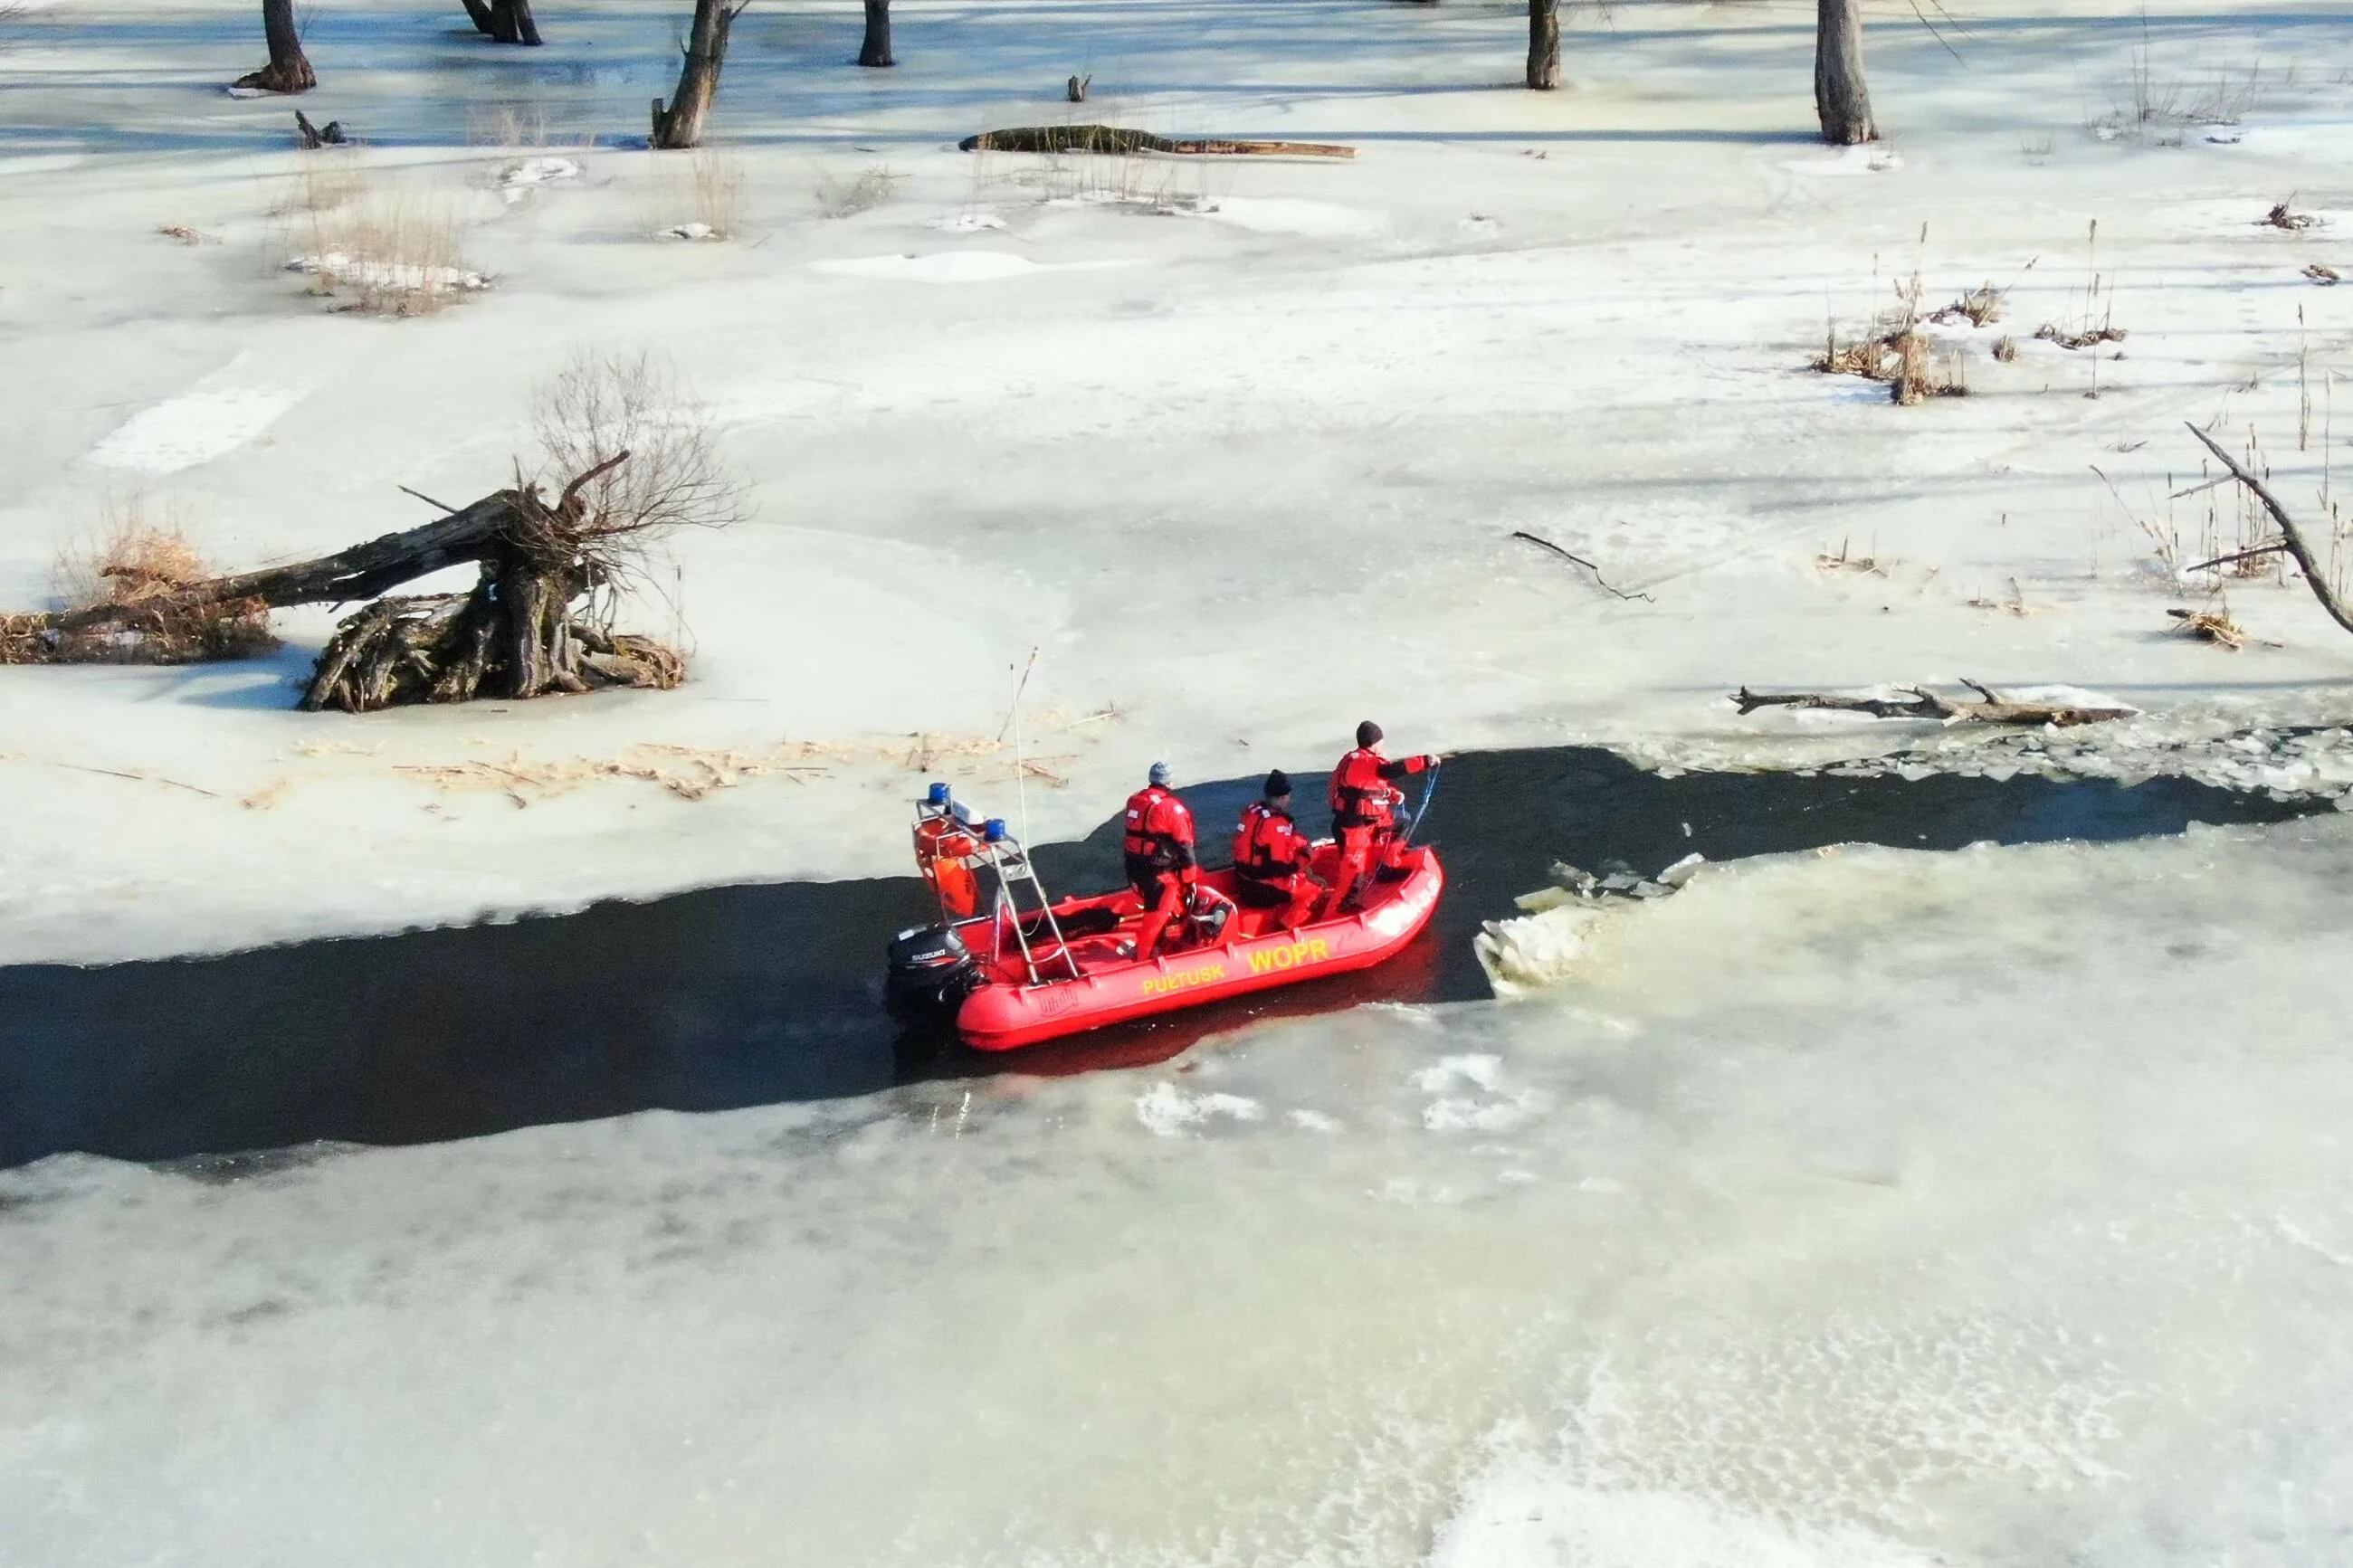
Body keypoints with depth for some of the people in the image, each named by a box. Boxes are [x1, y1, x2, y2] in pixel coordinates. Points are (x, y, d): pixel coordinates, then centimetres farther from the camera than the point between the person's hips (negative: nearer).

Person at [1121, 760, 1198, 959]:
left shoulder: (1134, 800, 6)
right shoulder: (1172, 807, -16)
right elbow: (1185, 847, -14)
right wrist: (1190, 880, -5)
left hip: (1135, 868, 8)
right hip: (1161, 873, -8)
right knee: (1155, 917, 3)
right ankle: (1144, 959, 9)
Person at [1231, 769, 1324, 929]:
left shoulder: (1251, 810, 2)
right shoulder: (1279, 824, -24)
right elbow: (1283, 866, -20)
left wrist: (1302, 843, 10)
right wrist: (1304, 858, -3)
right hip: (1265, 891, -9)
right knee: (1316, 889, 2)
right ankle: (1285, 929, -2)